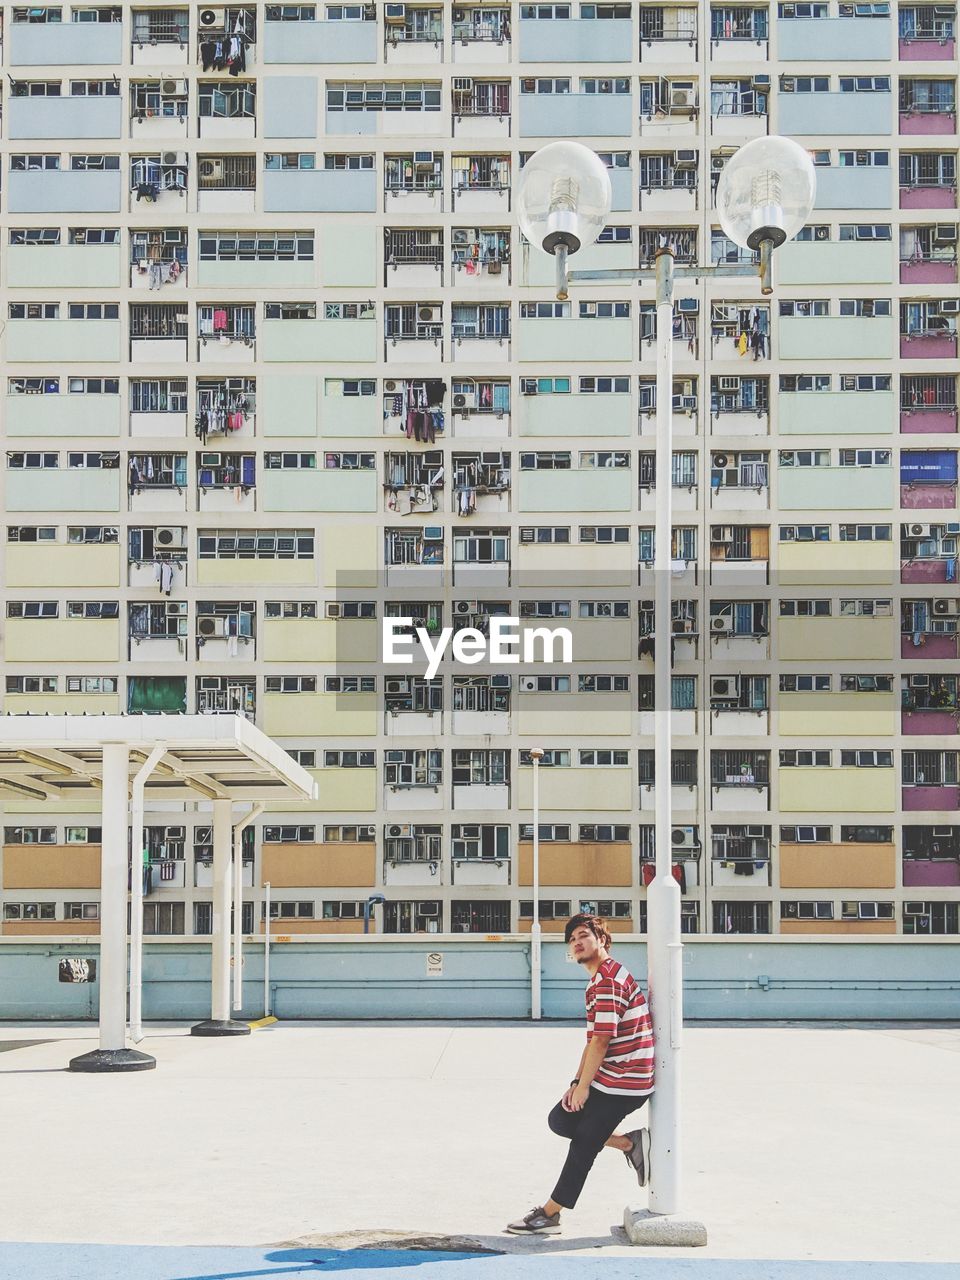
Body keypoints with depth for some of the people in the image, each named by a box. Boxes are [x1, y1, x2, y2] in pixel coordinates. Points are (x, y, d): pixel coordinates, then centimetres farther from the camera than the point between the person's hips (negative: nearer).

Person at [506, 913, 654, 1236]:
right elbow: (593, 1040, 16)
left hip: (620, 1084, -10)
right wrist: (577, 1082, 8)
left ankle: (549, 1214, 6)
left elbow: (601, 1040, -21)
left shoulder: (608, 980, -19)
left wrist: (583, 1086, -14)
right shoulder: (599, 979, 16)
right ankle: (630, 1143, 16)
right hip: (608, 1080, 10)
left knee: (584, 1144, -2)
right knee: (560, 1120, 12)